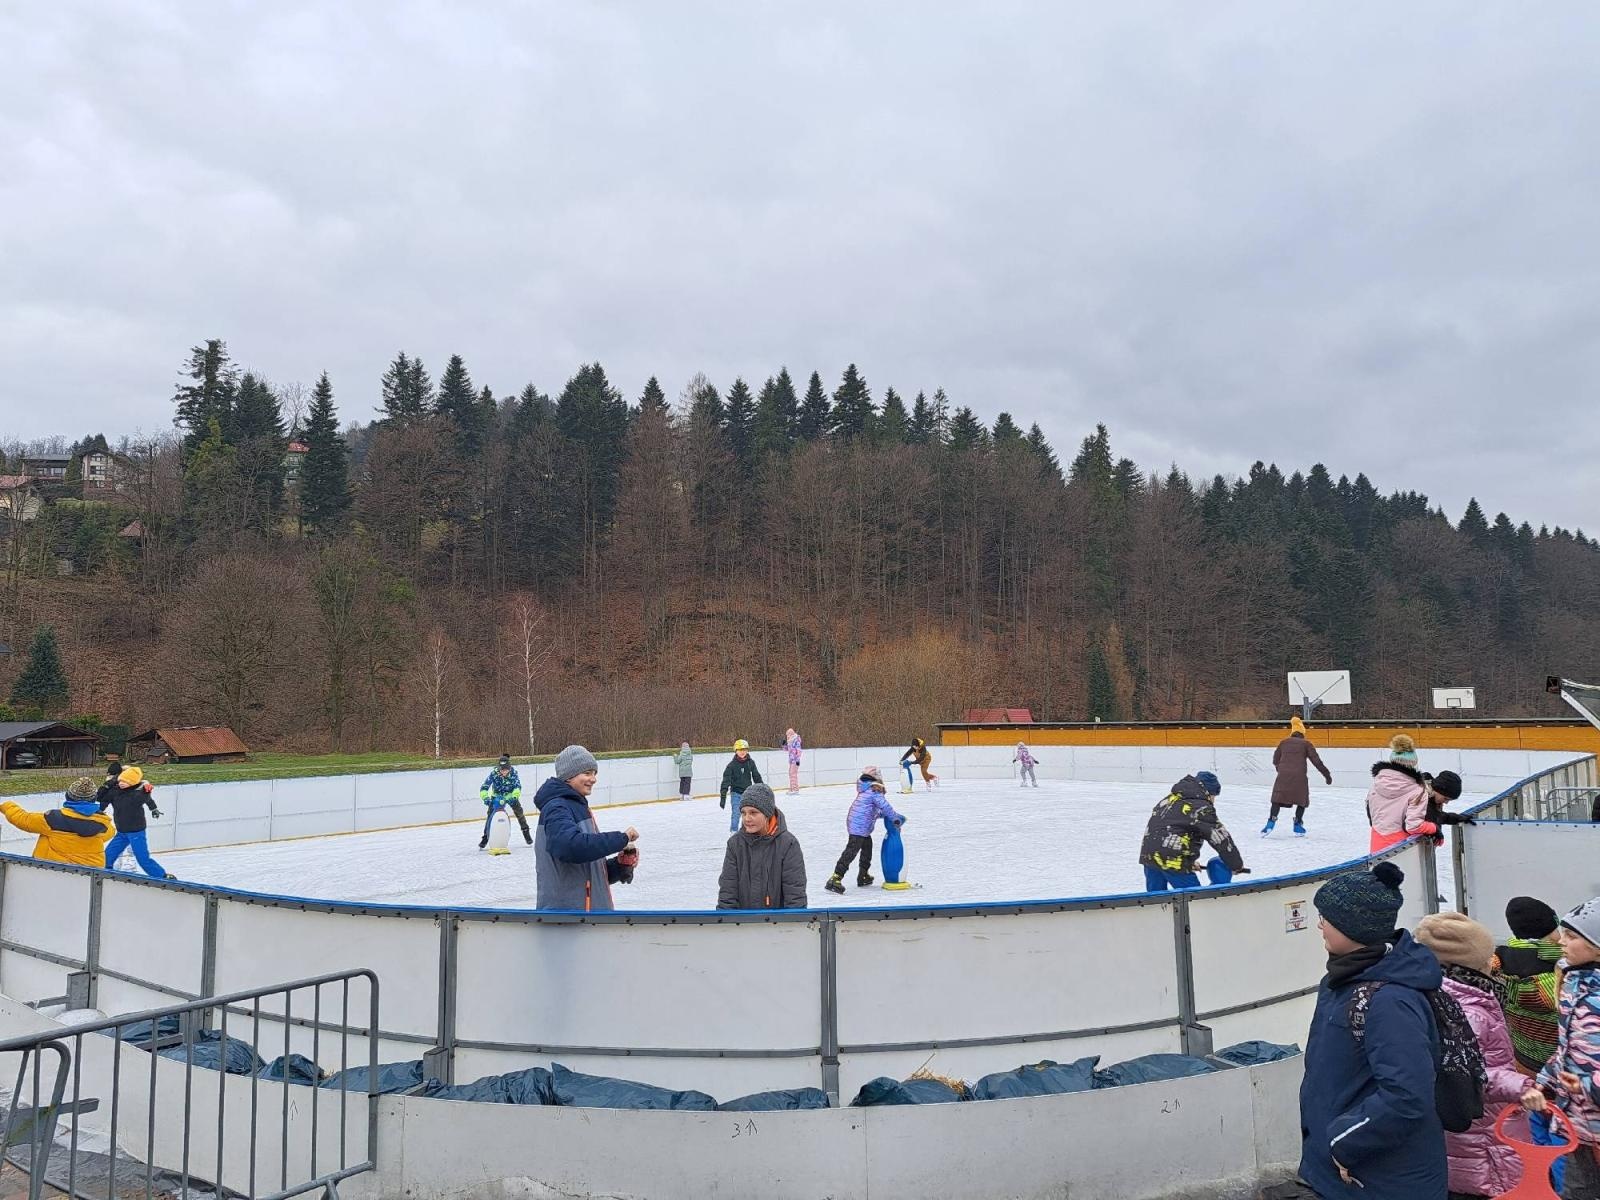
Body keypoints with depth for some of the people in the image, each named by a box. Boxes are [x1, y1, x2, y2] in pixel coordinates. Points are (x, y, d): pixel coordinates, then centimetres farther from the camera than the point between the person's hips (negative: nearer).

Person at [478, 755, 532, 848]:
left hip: (511, 795, 0)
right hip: (497, 796, 0)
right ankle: (485, 837, 2)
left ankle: (526, 833, 13)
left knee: (519, 812, -6)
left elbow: (517, 786, -30)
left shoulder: (513, 772, -27)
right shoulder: (494, 773, -29)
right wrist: (485, 798, -46)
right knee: (490, 815, -11)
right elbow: (484, 788, -30)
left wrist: (514, 796, -47)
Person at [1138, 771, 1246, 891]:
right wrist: (1237, 865, 11)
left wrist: (1191, 859, 27)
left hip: (1148, 854, 8)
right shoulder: (1202, 808, -5)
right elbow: (1222, 840, -3)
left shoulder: (1170, 798, 19)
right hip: (1173, 861, -7)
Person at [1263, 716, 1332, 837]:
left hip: (1283, 776, 2)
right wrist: (1326, 774, 8)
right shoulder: (1305, 743, 9)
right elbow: (1316, 760, 3)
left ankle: (1271, 822, -10)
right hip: (1299, 777, -2)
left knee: (1277, 800, 6)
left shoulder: (1284, 742, 16)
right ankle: (1298, 826, 12)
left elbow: (1275, 760, 18)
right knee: (1302, 801, 14)